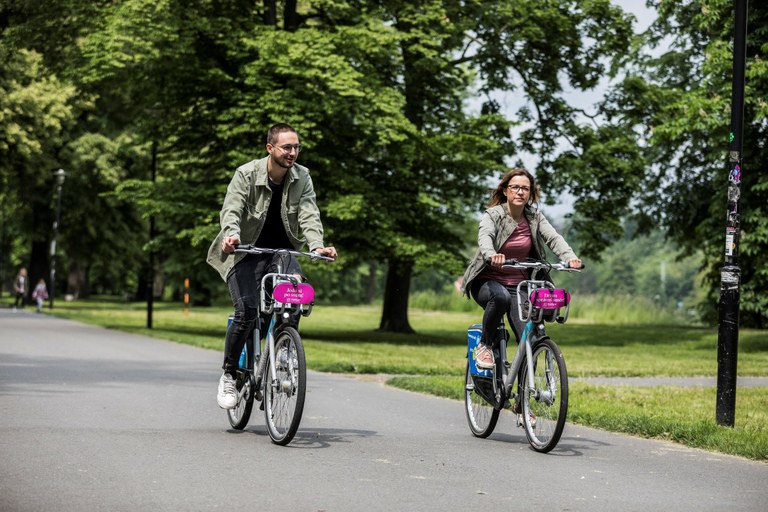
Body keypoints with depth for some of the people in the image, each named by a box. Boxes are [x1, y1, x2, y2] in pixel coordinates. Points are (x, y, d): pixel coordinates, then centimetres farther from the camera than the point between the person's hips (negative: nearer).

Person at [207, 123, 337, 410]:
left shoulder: (302, 177, -4)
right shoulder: (246, 174, -13)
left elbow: (309, 215, -12)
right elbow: (231, 210, -24)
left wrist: (317, 246, -31)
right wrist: (231, 235, -45)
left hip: (282, 252, 3)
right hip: (246, 253, -3)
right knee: (246, 313, -20)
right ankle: (228, 376, -1)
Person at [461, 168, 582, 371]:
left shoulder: (535, 217, 1)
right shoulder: (493, 215, -10)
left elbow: (553, 238, -15)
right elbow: (484, 236, -31)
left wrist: (570, 257, -37)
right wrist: (492, 255, -55)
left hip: (519, 286, 3)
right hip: (487, 282, -3)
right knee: (500, 297, -39)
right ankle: (484, 345, -15)